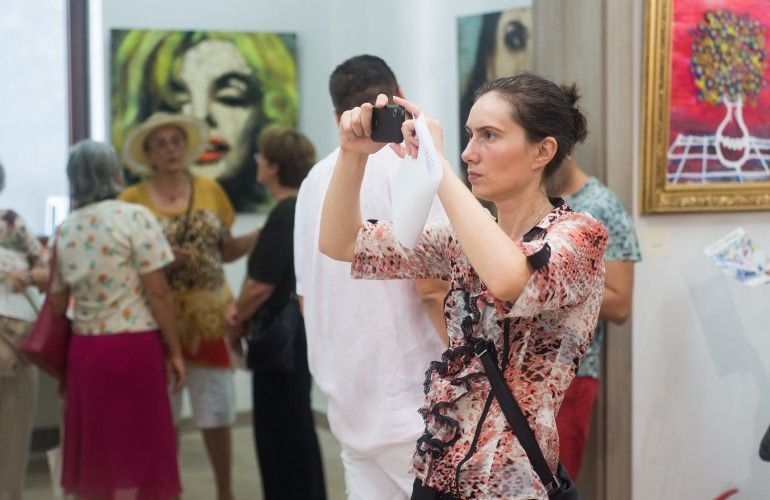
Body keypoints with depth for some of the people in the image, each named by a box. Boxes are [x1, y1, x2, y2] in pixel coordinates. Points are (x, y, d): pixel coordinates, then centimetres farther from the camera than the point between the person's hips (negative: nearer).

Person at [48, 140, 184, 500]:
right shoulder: (134, 216, -7)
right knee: (132, 450, 2)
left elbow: (57, 303, 12)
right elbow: (157, 292, -11)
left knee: (93, 451, 12)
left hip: (84, 349, 5)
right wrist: (175, 350, -5)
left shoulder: (65, 230, 9)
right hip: (134, 347, -5)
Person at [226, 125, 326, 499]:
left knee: (280, 430, 0)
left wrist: (237, 325, -4)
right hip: (300, 330, 10)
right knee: (296, 428, 17)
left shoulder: (284, 214, -19)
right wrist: (242, 309, 4)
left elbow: (262, 284, -21)